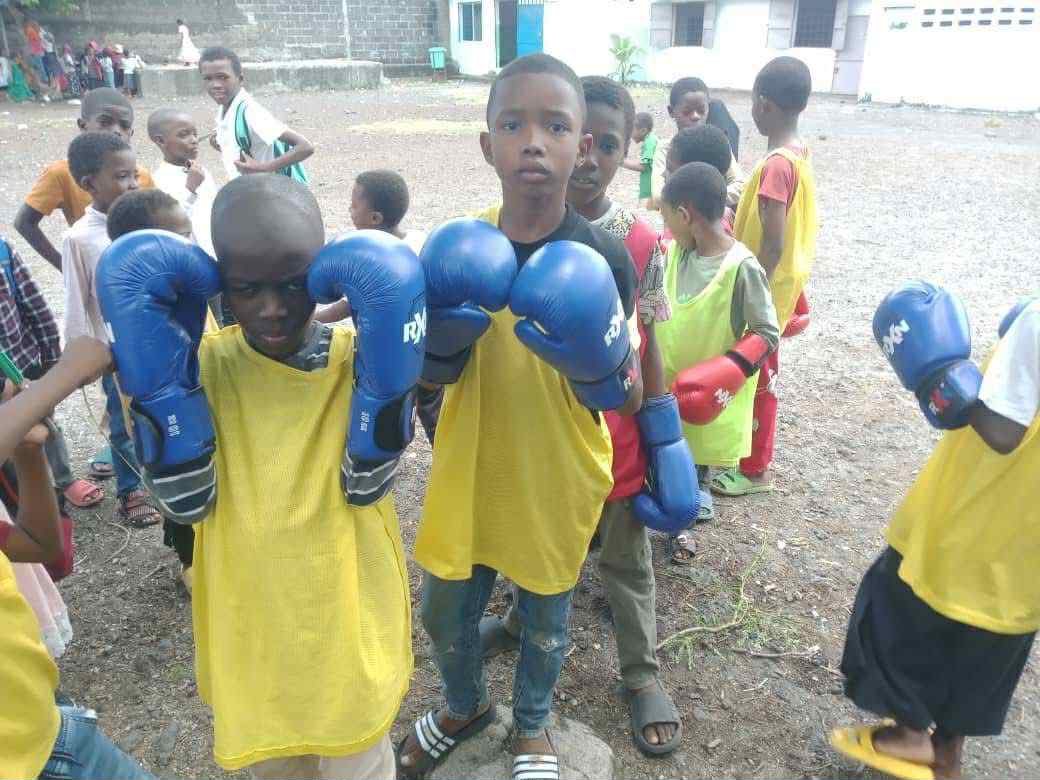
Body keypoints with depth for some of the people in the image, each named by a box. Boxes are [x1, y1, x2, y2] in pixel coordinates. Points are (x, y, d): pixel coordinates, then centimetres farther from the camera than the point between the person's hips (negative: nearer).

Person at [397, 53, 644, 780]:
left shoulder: (604, 258, -17)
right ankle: (465, 706, 54)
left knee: (546, 620, 20)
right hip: (469, 471, 3)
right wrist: (442, 338, -25)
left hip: (557, 482, -2)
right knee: (446, 612, 20)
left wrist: (599, 365, -33)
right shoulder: (459, 250, -9)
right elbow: (434, 376, -3)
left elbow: (630, 401, -12)